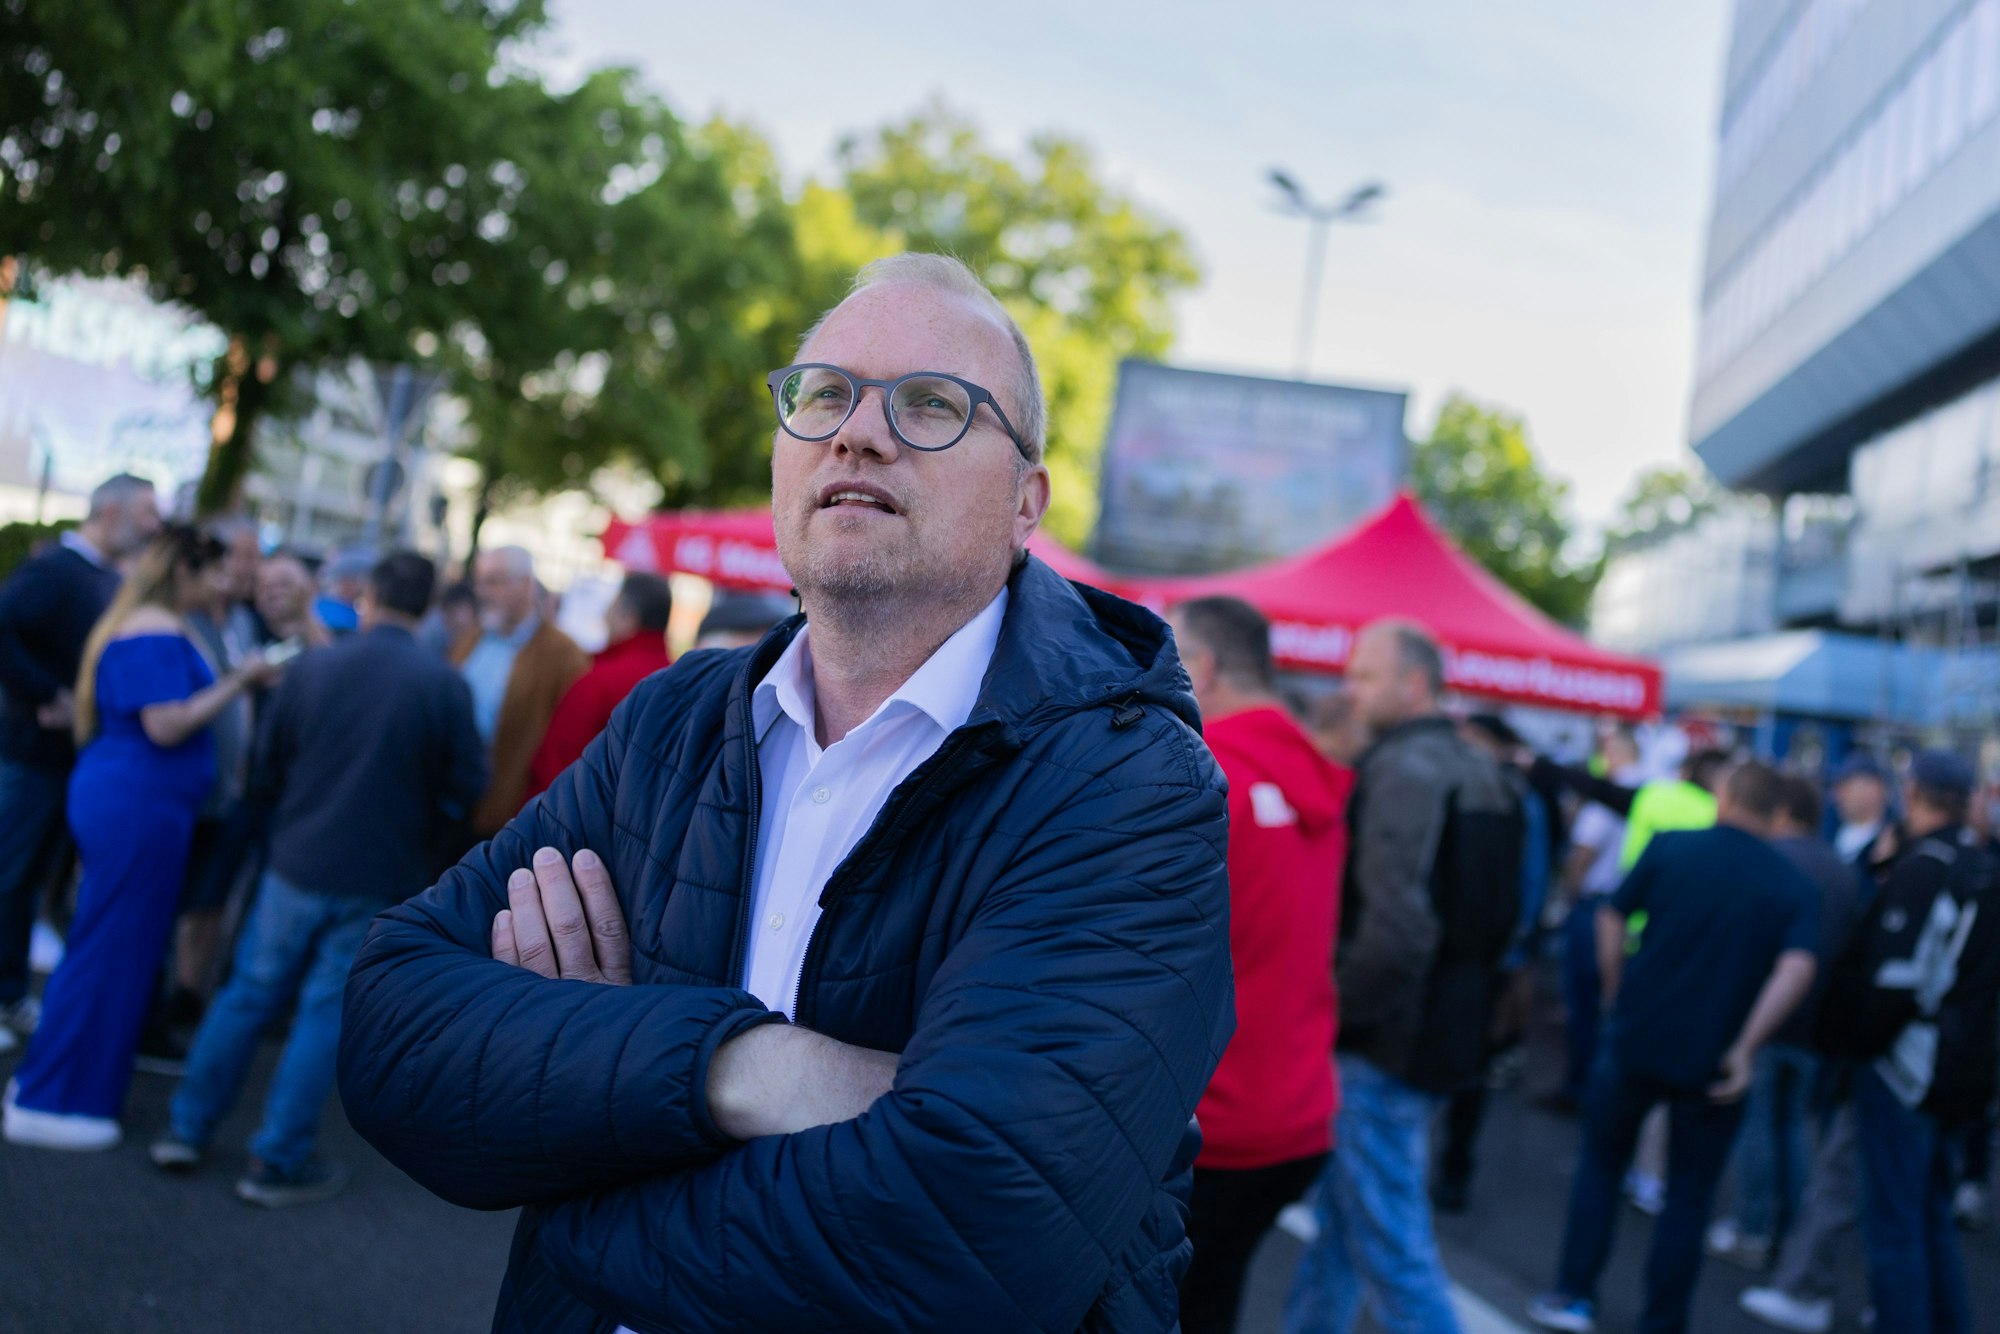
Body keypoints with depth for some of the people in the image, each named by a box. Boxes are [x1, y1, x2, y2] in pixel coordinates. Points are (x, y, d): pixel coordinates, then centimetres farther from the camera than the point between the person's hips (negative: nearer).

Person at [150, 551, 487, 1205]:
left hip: (297, 863, 2)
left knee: (248, 993, 16)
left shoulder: (311, 667, -3)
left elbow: (266, 770, 5)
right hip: (380, 877, -2)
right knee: (326, 1013, 6)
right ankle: (278, 1162, 12)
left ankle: (188, 1129, 24)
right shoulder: (444, 685, -12)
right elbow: (468, 786, -7)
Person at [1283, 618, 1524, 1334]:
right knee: (1338, 1219, 21)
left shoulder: (1404, 768, -17)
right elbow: (1499, 915, 19)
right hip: (1449, 1030, 10)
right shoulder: (1481, 772, 12)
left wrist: (1336, 1008, -14)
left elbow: (1395, 928, -27)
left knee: (1394, 1255, -2)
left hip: (1384, 1045, -10)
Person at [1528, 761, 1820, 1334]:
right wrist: (1745, 1047, -13)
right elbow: (1799, 966, -17)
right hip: (1713, 1064, 0)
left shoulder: (1670, 847, -3)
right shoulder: (1795, 887, -1)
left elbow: (1612, 917, 2)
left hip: (1635, 1038, 0)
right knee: (1689, 1195, 13)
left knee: (1600, 1162, 18)